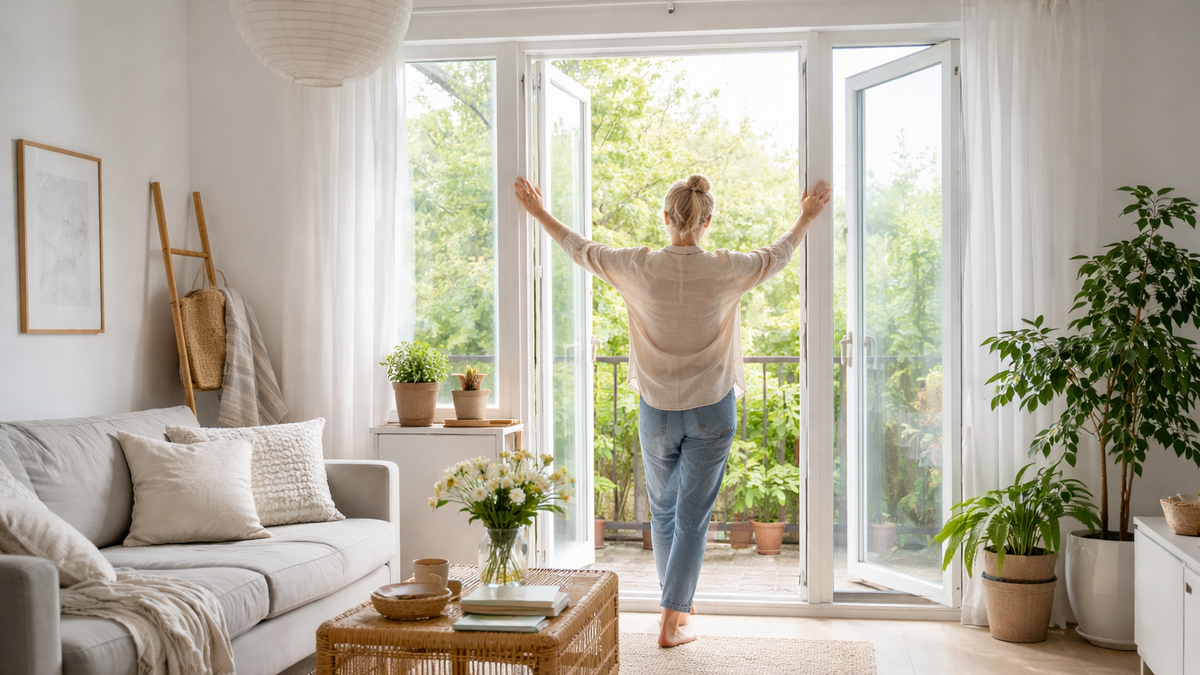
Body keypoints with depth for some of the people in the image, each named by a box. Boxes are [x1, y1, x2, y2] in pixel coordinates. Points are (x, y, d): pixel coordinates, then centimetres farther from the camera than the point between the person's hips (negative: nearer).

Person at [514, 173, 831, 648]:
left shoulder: (639, 267, -11)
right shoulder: (725, 270, -11)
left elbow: (580, 249, 5)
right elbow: (777, 255, 9)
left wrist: (538, 212, 21)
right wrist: (807, 217, 28)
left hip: (657, 410, 1)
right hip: (711, 411, -1)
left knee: (663, 510, 20)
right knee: (693, 517, 6)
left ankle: (676, 603, 35)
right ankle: (672, 621, 7)